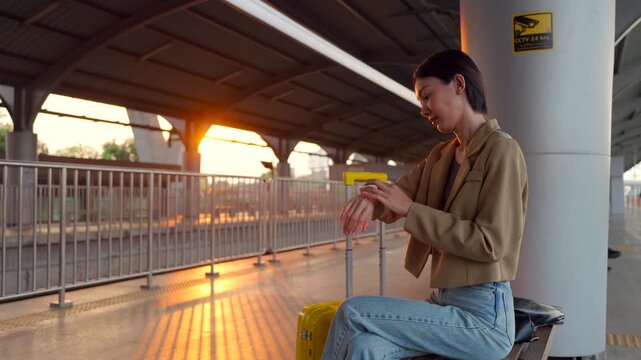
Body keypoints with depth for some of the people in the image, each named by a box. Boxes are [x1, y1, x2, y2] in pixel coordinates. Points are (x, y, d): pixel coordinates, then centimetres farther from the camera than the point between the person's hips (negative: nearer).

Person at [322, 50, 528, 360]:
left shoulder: (501, 149, -9)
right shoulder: (440, 156, 15)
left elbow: (491, 243, -17)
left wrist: (411, 210, -15)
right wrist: (371, 199, -14)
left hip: (484, 315, -6)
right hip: (444, 303, 6)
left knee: (351, 313, -16)